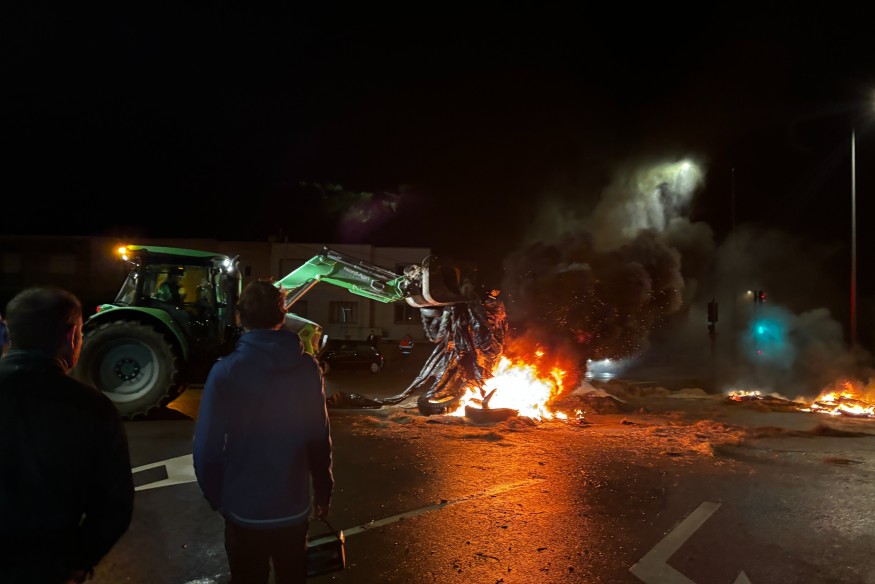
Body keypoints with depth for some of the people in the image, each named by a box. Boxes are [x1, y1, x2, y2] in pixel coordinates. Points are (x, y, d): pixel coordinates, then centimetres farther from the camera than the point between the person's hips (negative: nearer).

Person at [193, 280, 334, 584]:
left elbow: (207, 447, -12)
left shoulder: (226, 371, -14)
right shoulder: (307, 368, -9)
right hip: (294, 507, 2)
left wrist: (216, 498, 4)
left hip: (244, 509, -1)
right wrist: (323, 492, 8)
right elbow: (319, 438, -7)